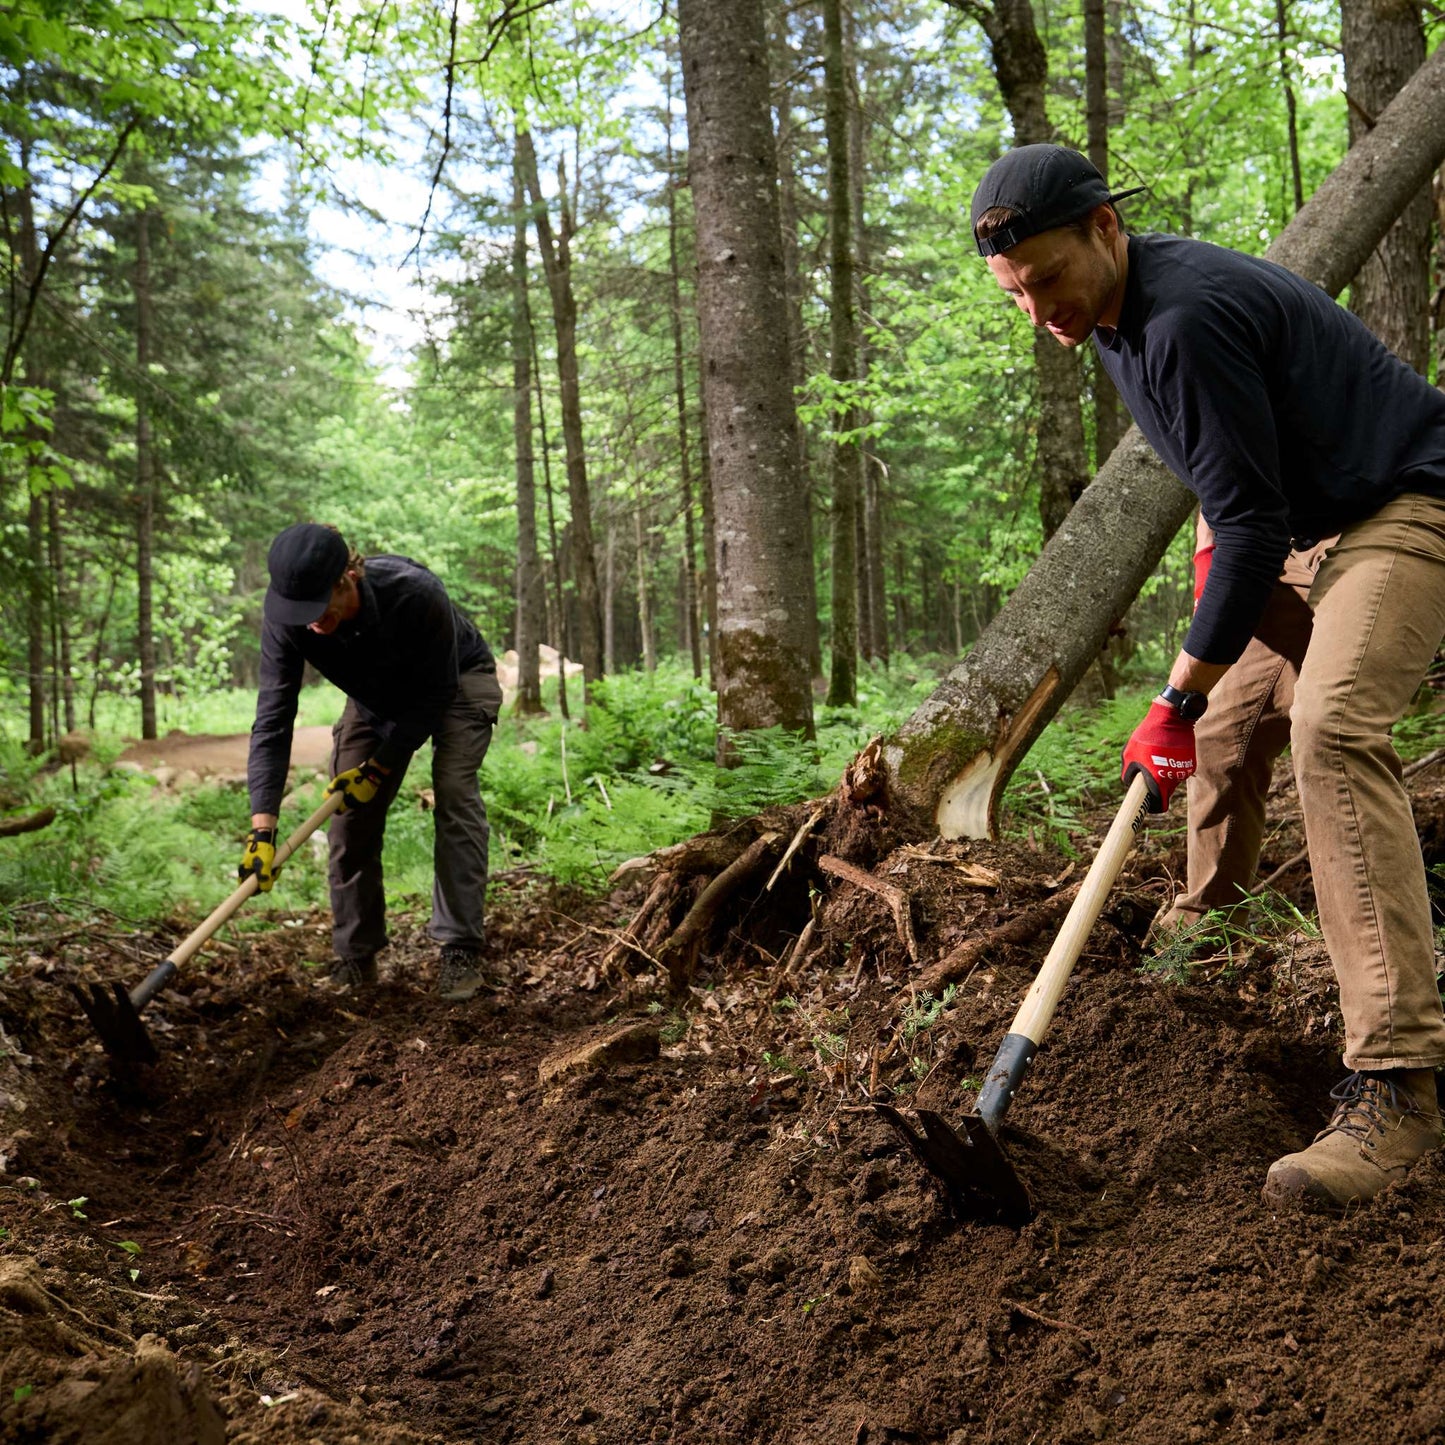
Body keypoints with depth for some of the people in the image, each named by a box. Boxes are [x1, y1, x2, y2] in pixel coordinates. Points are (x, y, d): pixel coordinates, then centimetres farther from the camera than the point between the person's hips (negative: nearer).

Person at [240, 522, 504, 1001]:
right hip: (377, 696, 4)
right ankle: (355, 959, 5)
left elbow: (435, 693, -27)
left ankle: (460, 950, -15)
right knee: (351, 810, -7)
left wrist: (378, 768, -25)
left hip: (458, 680, -4)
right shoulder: (286, 618, -31)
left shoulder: (415, 594, -41)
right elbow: (273, 719, -30)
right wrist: (262, 827, -38)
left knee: (454, 792, -22)